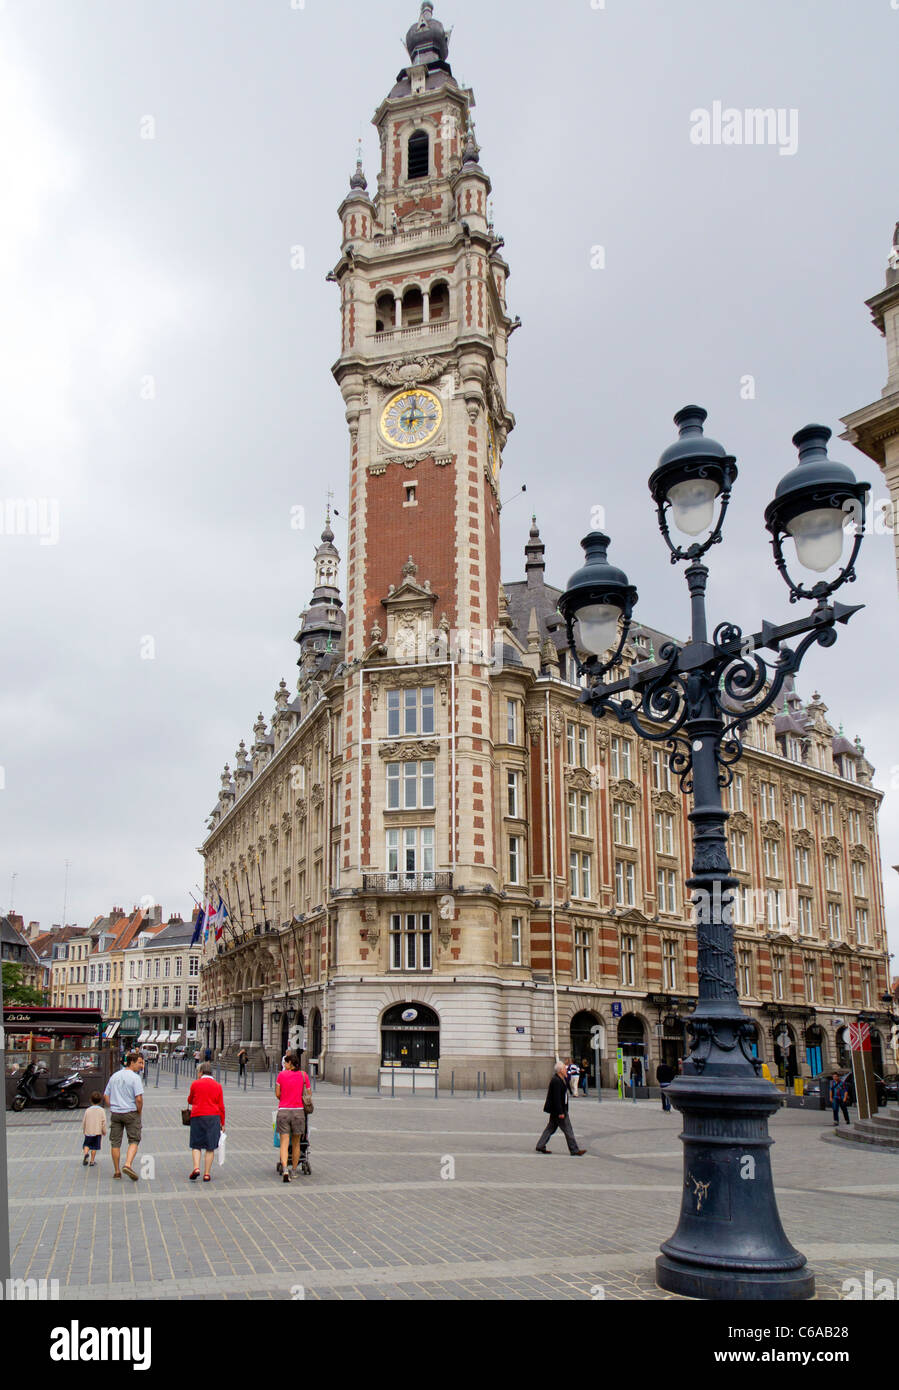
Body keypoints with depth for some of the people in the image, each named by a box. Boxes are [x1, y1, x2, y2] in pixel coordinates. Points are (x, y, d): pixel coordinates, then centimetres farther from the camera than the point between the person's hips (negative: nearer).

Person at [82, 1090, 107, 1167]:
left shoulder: (88, 1110, -1)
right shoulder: (101, 1110, -5)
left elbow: (84, 1121, 4)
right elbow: (104, 1122, -5)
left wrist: (83, 1131, 18)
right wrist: (104, 1131, 7)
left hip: (88, 1132, 1)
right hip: (97, 1132, -1)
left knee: (87, 1144, 14)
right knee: (94, 1147, 8)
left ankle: (86, 1153, -14)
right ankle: (92, 1161, 9)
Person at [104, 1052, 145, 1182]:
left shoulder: (114, 1076, 9)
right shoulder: (135, 1077, -11)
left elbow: (106, 1096, 12)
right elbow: (139, 1099, -18)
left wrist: (112, 1109, 15)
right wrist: (139, 1113, -5)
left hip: (115, 1113, 5)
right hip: (131, 1113, -5)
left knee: (115, 1142, 11)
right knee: (134, 1140, 4)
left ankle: (117, 1171, 15)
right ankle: (128, 1164, -16)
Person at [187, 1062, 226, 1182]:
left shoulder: (195, 1084, 1)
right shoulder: (217, 1086, 5)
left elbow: (190, 1101, 13)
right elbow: (221, 1106, 5)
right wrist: (222, 1123, 10)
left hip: (197, 1116, -1)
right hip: (213, 1117, 1)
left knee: (196, 1145, 10)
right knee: (210, 1147, 5)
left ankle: (196, 1168, -9)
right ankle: (207, 1174, 3)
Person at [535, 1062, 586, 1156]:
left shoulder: (560, 1079, 9)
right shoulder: (556, 1081, -23)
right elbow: (556, 1098, -25)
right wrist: (560, 1112, -24)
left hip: (555, 1109, 10)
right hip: (558, 1109, -10)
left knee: (551, 1128, 15)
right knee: (568, 1130, -2)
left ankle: (540, 1147, 19)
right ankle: (574, 1151, 5)